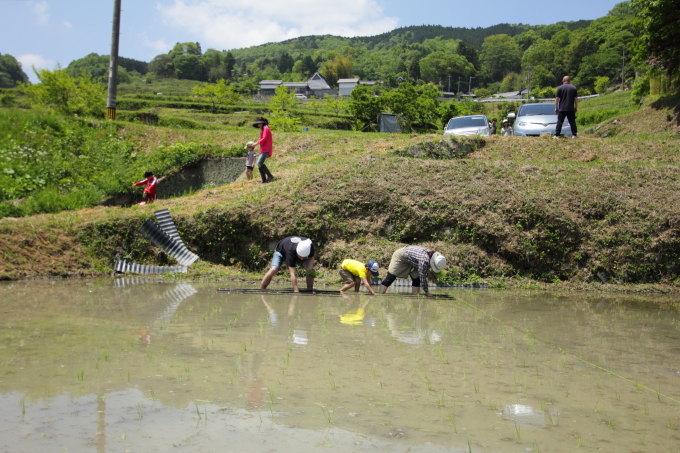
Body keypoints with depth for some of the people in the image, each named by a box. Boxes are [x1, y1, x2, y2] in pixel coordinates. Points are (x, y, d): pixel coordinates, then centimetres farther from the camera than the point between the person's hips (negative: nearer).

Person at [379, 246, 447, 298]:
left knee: (417, 278, -3)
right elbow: (423, 277, -33)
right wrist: (427, 292, -25)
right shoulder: (424, 260, -40)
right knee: (391, 277, -8)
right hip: (400, 256, -8)